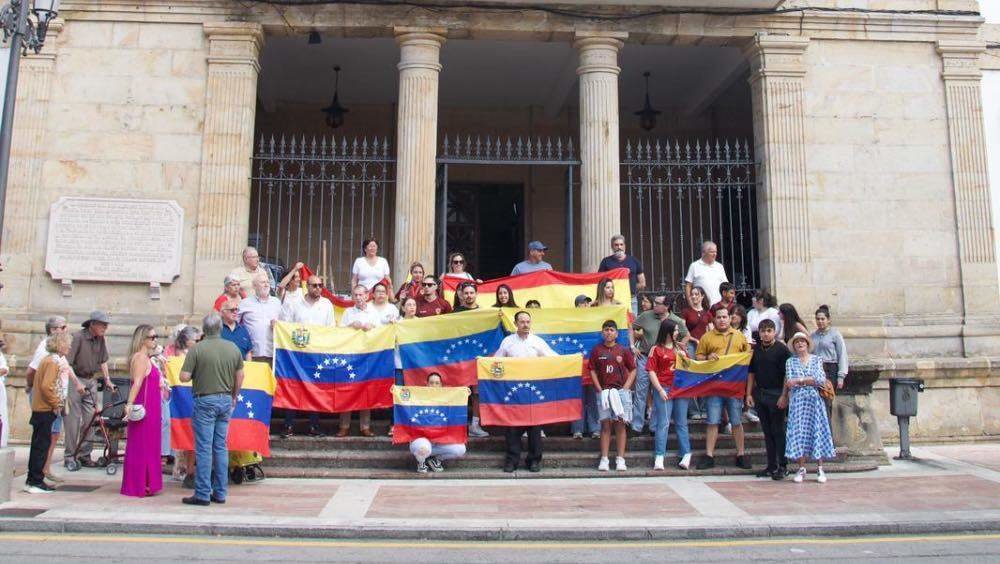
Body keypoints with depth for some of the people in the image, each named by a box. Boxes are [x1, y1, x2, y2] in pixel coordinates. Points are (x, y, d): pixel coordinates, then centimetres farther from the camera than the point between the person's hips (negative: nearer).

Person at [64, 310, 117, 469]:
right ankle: (69, 456, 5)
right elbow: (67, 363, -18)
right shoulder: (77, 337, -15)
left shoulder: (101, 339, 4)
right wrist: (77, 383, -24)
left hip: (91, 381, 6)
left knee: (90, 418, 3)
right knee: (73, 419, -3)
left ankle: (84, 454, 11)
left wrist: (108, 381, 11)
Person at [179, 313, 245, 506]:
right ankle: (220, 493, 15)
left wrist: (197, 372, 9)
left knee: (204, 449, 0)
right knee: (221, 447, 11)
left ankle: (203, 494, 3)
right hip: (226, 400, 5)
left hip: (205, 401, -4)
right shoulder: (233, 348, 3)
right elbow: (240, 376, 9)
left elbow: (184, 377, -12)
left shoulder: (197, 349, -11)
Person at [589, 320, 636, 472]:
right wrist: (600, 389, -4)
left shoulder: (623, 350, 5)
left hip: (621, 391, 0)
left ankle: (620, 459, 5)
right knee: (605, 425, 0)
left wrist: (625, 388, -5)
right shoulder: (596, 350, 5)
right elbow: (593, 371, 5)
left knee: (620, 425, 0)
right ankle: (604, 459, 2)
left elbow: (633, 370, 6)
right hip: (603, 392, 0)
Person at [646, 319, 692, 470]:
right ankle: (659, 457, -3)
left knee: (681, 423, 9)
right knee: (663, 423, -4)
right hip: (664, 389, -4)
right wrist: (660, 390, -12)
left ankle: (687, 454, 12)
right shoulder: (656, 349, 0)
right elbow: (651, 371, -5)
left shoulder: (680, 347, 13)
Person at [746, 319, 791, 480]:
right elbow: (751, 372, 14)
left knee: (778, 431, 0)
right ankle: (771, 466, 17)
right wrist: (749, 393, 9)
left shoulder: (781, 349, -7)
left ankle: (783, 466, 9)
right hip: (760, 394, 5)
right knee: (767, 432, 10)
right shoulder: (756, 349, 8)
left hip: (776, 394, -5)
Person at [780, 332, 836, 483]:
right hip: (797, 401, 0)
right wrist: (811, 381, -9)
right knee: (799, 432, -2)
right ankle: (801, 469, 5)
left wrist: (800, 380, -11)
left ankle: (820, 469, 9)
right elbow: (790, 383, -6)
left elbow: (821, 379, -8)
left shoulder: (816, 360, 7)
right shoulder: (790, 362, 6)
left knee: (817, 431, 0)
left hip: (815, 401, 0)